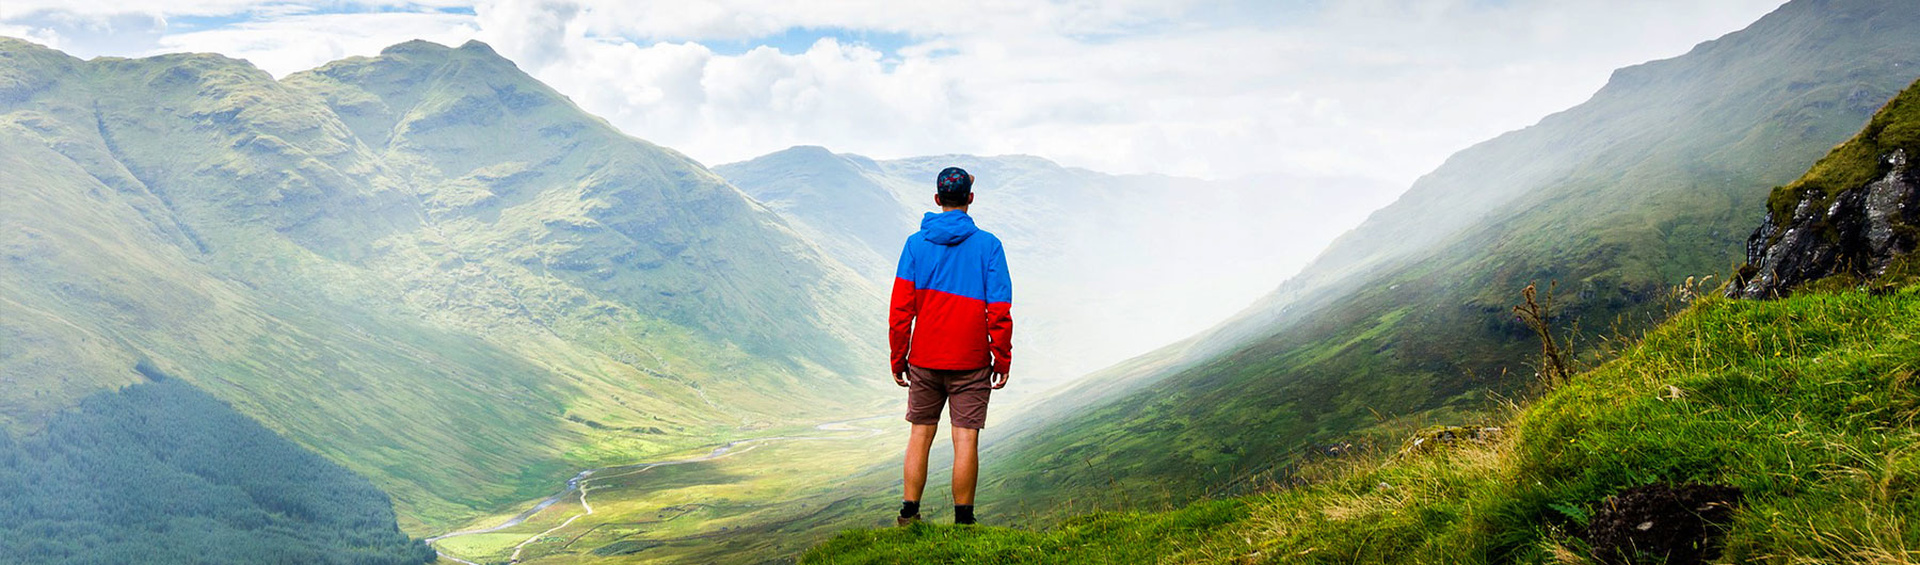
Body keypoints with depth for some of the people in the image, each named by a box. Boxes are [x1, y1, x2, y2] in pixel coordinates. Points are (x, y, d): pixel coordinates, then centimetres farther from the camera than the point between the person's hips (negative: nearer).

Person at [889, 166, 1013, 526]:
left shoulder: (916, 243, 1)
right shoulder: (987, 244, -4)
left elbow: (900, 308, 0)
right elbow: (999, 310, -7)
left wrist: (898, 358, 8)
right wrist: (1002, 360, 1)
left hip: (924, 358, 2)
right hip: (970, 361, -2)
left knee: (921, 434, 12)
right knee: (966, 439, 1)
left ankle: (909, 515, 12)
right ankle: (963, 520, 4)